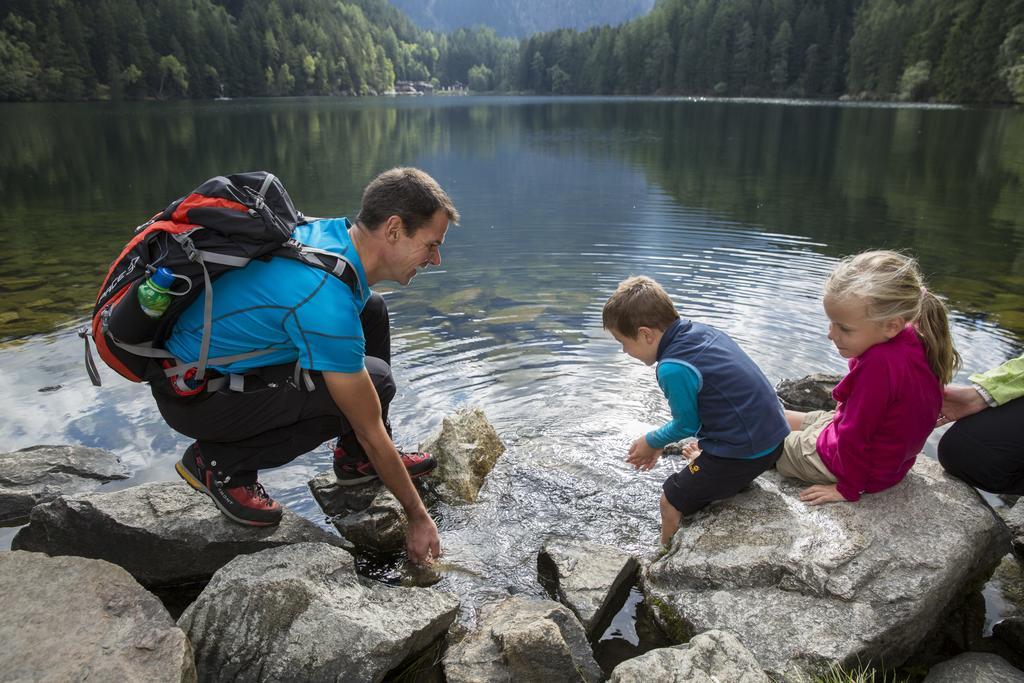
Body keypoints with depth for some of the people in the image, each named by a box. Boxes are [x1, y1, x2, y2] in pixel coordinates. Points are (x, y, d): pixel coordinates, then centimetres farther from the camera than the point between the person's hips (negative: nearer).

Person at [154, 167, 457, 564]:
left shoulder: (336, 230, -6)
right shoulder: (328, 302, -31)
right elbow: (370, 431, -23)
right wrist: (418, 518, -11)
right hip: (193, 394, -9)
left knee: (372, 311, 5)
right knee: (374, 380, -21)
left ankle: (356, 457, 12)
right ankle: (220, 462, -6)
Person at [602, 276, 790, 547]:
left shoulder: (673, 369, -24)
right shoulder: (700, 329, 2)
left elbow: (686, 425, -8)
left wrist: (652, 441, 10)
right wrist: (660, 442, 17)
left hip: (744, 452, -9)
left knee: (672, 501, 5)